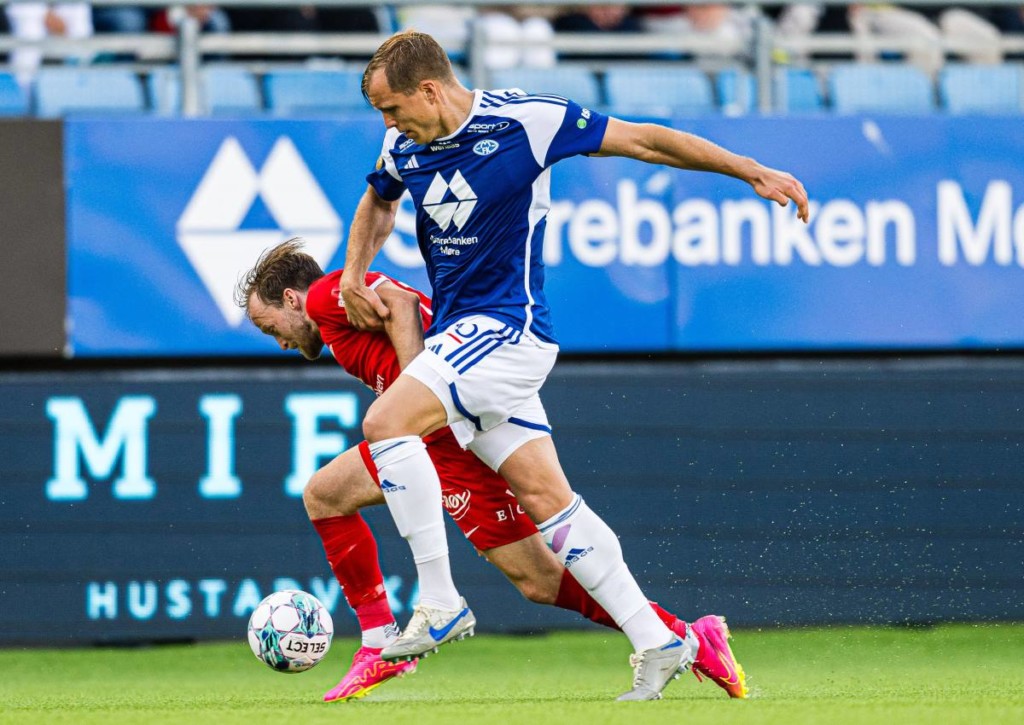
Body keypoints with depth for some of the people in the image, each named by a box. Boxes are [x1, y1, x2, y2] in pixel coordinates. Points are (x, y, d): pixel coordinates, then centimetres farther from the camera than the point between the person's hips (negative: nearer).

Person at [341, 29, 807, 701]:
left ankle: (439, 602, -18)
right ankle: (657, 644, 8)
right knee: (547, 500, 4)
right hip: (460, 336, 7)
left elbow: (642, 140, -6)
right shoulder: (404, 147, 6)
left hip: (508, 329, -7)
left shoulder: (525, 121, -13)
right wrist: (353, 276, 13)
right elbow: (378, 202, 30)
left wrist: (753, 172, -5)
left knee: (387, 421, -23)